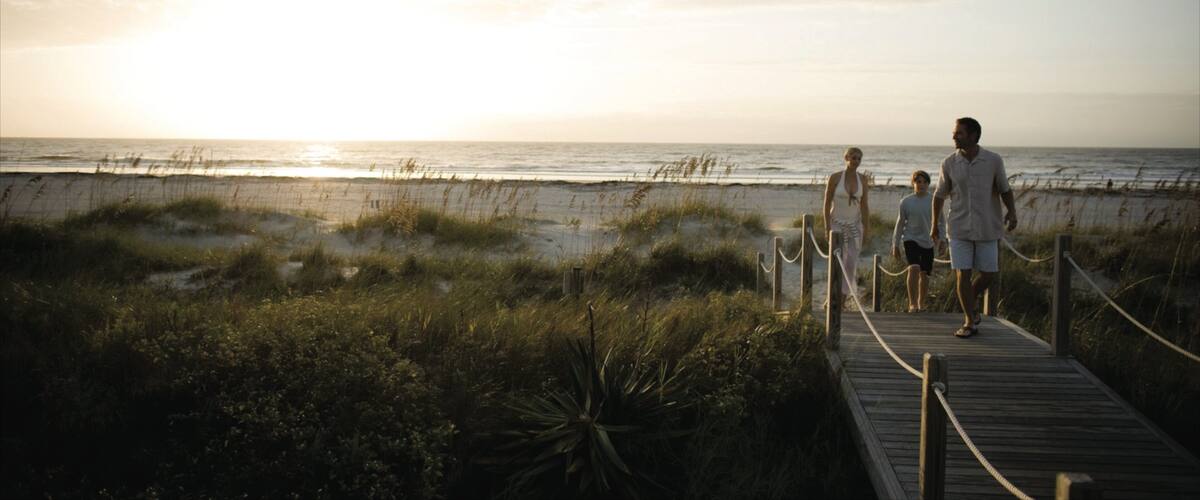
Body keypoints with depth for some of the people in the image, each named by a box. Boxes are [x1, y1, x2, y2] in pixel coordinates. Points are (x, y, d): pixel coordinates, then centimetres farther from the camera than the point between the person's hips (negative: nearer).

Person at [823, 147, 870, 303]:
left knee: (851, 264, 2)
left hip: (855, 225, 3)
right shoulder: (835, 178, -9)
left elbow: (864, 205, 5)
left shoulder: (862, 179, 1)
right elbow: (827, 203, -7)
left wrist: (865, 229, 3)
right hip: (837, 224, -3)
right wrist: (827, 228, -10)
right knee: (837, 263, -7)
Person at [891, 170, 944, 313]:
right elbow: (900, 224, 5)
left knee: (924, 274, 7)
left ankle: (921, 304, 24)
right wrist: (895, 245, 4)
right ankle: (912, 304, -17)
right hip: (911, 239, -2)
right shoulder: (906, 202, 0)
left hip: (928, 242, 2)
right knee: (914, 268, -21)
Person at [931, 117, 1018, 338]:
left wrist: (1011, 211, -7)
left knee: (989, 273, 3)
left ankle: (970, 307, 30)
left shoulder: (994, 161, -4)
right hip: (959, 228, 0)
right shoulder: (949, 163, -1)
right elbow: (939, 195, 11)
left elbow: (1004, 189, 10)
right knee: (962, 274, -5)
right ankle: (970, 321, 6)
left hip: (987, 228, 0)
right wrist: (935, 225, 14)